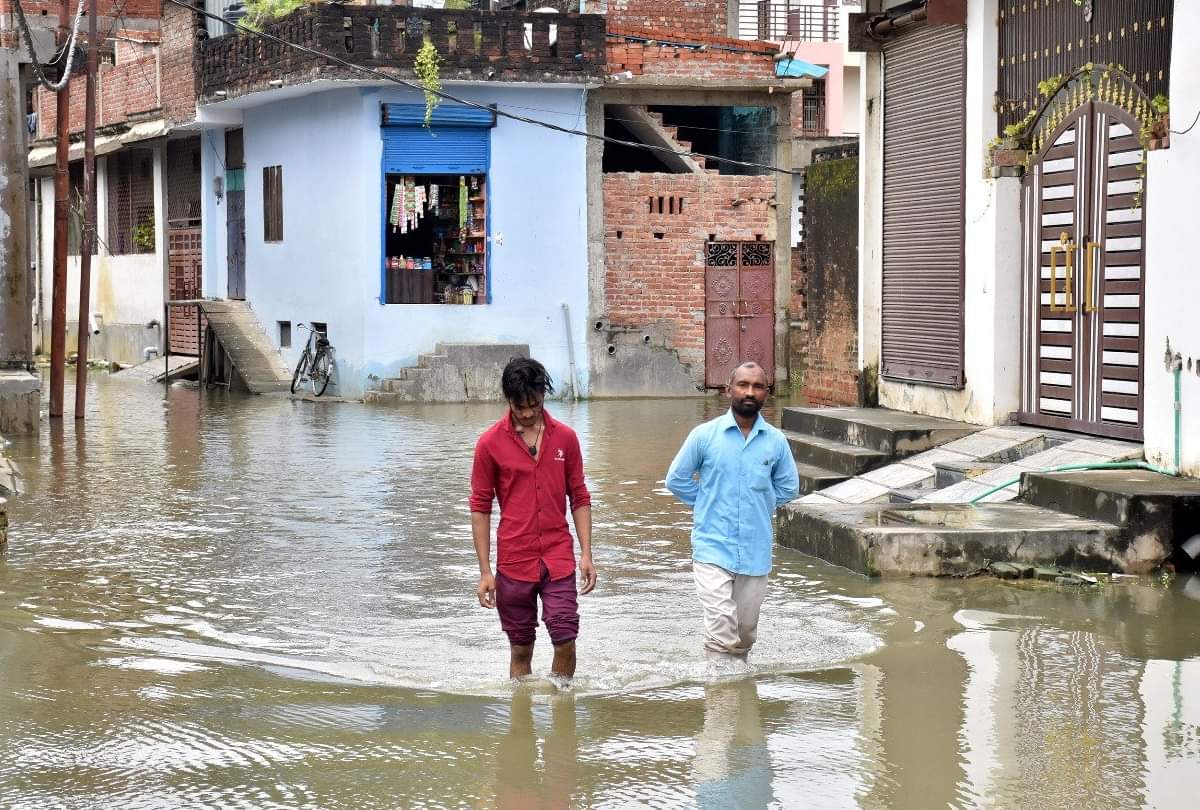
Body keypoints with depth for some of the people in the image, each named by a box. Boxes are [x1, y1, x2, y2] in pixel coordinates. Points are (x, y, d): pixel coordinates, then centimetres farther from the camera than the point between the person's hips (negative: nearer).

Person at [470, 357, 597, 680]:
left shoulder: (565, 438, 4)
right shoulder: (490, 443, -2)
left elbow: (579, 498, 10)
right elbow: (480, 507, 2)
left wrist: (586, 554, 1)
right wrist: (485, 572, -2)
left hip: (559, 559, 1)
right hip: (514, 563, -1)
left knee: (565, 639, -8)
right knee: (520, 648, 6)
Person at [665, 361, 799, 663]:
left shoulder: (776, 441, 2)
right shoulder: (704, 435, -5)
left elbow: (788, 487, 17)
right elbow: (676, 480, 5)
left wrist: (760, 506, 9)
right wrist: (708, 504, 3)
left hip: (756, 551, 3)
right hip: (713, 548, -3)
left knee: (746, 632, 13)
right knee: (722, 629, -15)